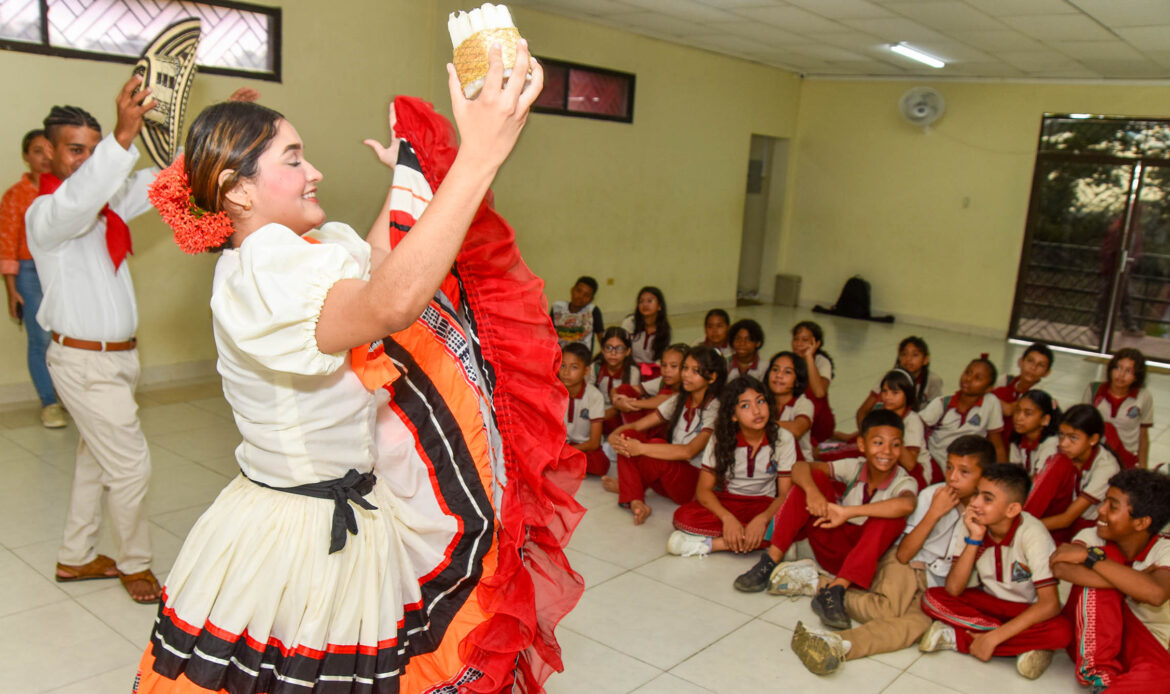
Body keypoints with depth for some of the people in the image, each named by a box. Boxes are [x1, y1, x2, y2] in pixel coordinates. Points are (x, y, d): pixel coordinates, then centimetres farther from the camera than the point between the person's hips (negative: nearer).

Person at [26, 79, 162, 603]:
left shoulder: (110, 200, 7)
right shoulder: (46, 212, -16)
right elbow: (77, 202, -39)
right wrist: (123, 136, -53)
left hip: (116, 356, 8)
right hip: (84, 362, -8)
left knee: (97, 458, 19)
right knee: (131, 464, -2)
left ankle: (75, 558, 35)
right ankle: (134, 563, 17)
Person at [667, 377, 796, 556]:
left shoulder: (783, 439, -8)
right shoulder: (720, 440, -7)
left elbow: (785, 494, -10)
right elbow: (704, 490, -10)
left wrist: (762, 519, -31)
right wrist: (728, 518, -29)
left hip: (764, 506, 0)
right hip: (725, 504, 0)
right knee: (683, 516, -29)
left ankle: (711, 544, -29)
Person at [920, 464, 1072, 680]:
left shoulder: (1032, 533, -24)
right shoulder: (971, 526, -15)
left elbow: (1050, 604, -28)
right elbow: (953, 590, -19)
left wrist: (994, 638, -29)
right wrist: (974, 540, -29)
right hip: (988, 602, 3)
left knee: (1061, 631, -34)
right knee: (932, 598, -21)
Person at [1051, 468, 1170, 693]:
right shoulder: (1093, 536, -8)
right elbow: (1061, 568, -33)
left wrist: (1089, 556, -32)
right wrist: (1132, 582, -28)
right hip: (1087, 636, 2)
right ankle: (1097, 672, -25)